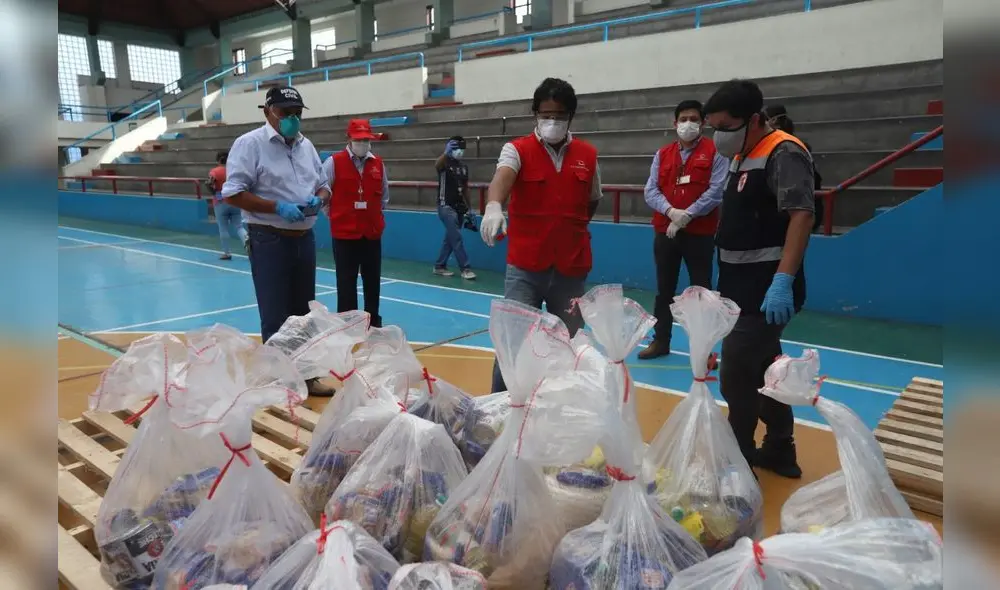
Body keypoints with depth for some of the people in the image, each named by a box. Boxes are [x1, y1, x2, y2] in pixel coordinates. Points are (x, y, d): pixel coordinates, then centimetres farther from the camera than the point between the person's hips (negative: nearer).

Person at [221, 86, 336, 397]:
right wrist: (277, 207, -22)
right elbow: (232, 193, -14)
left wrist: (318, 199, -6)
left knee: (303, 314, 16)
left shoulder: (306, 146, 11)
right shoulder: (250, 143, -9)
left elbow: (323, 185, 18)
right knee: (275, 319, 0)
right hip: (269, 241, -7)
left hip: (304, 238, 7)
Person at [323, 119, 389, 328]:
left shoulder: (378, 164, 5)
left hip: (372, 233, 4)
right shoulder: (334, 162, -6)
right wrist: (334, 215, 6)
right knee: (346, 282, 2)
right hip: (344, 232, -3)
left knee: (372, 281, 11)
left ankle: (374, 323, 25)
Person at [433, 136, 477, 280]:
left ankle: (439, 266, 22)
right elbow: (437, 165, -34)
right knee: (456, 238, -11)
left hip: (459, 207, 7)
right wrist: (446, 152, -54)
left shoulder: (464, 167, 12)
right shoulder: (445, 163, -8)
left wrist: (469, 207, 14)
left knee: (450, 238, 11)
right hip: (446, 206, -7)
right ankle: (465, 268, -8)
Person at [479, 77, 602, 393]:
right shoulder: (517, 149, -4)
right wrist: (494, 206, -46)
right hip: (524, 267, -3)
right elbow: (502, 177, -25)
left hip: (572, 267, 3)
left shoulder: (588, 155, 6)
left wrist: (571, 232, 10)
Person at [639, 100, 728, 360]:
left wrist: (687, 215, -18)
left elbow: (716, 191, -11)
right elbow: (651, 191, 1)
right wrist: (671, 211, -16)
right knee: (664, 289, 10)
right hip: (664, 231, 4)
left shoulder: (715, 153, -1)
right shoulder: (662, 154, 10)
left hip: (700, 232, -3)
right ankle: (660, 341, 21)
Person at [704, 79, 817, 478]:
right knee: (764, 368, 18)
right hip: (745, 286, 10)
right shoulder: (743, 157, 14)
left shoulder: (784, 154, -14)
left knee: (736, 376, -7)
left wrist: (784, 280, -34)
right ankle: (779, 451, 32)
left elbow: (801, 215, -25)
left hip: (767, 288, -10)